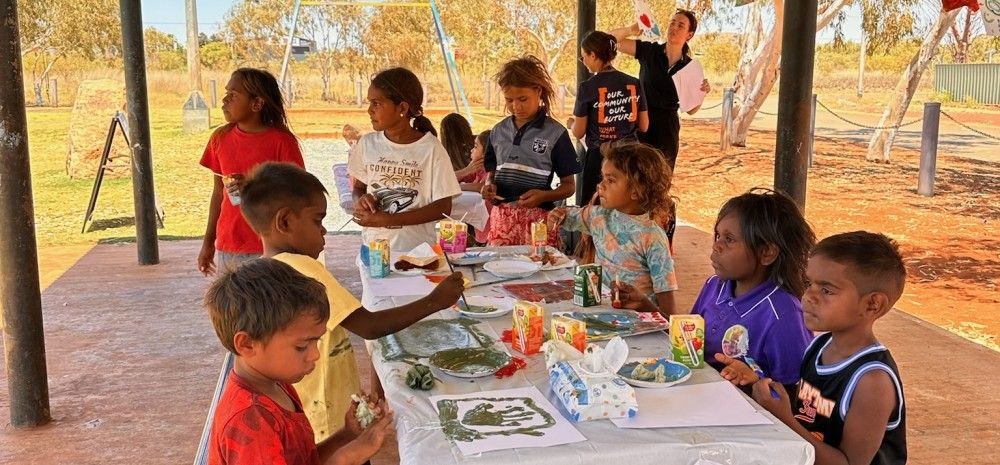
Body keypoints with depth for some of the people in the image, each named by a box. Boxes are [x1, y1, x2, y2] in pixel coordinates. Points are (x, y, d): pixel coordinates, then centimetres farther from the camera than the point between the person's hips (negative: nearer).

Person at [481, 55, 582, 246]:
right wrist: (489, 186, -2)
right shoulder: (499, 132, 9)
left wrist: (543, 195, -17)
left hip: (538, 218, -3)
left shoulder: (555, 133, -3)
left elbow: (569, 186, 1)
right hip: (501, 216, 3)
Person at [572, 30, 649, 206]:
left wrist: (571, 123, 17)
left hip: (598, 157, -4)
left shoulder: (587, 88, -10)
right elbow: (644, 126, 7)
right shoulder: (634, 84, 1)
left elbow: (579, 132, -5)